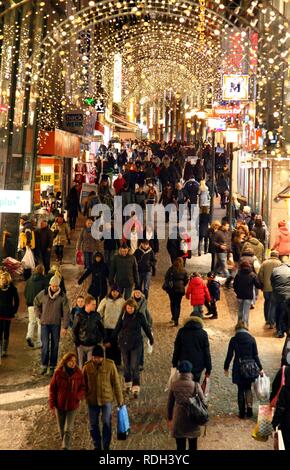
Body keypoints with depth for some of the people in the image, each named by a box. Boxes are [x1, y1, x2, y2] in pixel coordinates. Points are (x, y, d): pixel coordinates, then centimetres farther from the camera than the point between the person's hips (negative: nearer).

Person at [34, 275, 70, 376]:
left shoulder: (62, 296, -7)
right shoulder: (43, 293, -4)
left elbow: (66, 312, -7)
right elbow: (36, 303, 14)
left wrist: (65, 327, -10)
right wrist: (39, 315, 5)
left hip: (56, 324, 0)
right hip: (45, 323, 0)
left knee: (55, 346, 5)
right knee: (45, 345, -3)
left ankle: (52, 367, 16)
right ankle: (44, 366, 12)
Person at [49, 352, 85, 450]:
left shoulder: (78, 373, -8)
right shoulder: (58, 373, -11)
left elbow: (82, 387, 3)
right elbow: (52, 388, -4)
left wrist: (79, 396, -17)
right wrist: (52, 404, -5)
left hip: (72, 406, -1)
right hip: (59, 405, 1)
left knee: (68, 430, -5)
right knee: (61, 430, 16)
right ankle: (67, 446, 39)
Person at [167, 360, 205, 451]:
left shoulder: (174, 385, -9)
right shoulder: (196, 386, -15)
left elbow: (170, 404, 0)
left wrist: (169, 418, 13)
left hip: (178, 421, 1)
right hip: (193, 420, -1)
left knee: (180, 446, 14)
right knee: (193, 446, 18)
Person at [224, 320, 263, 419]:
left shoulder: (233, 340, -6)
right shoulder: (252, 339, -4)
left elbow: (229, 355, -3)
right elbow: (255, 355, -2)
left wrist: (226, 368, 8)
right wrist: (260, 368, 7)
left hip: (238, 369, -1)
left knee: (240, 390, 10)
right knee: (248, 388, 19)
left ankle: (242, 412, 13)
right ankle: (249, 407, 3)